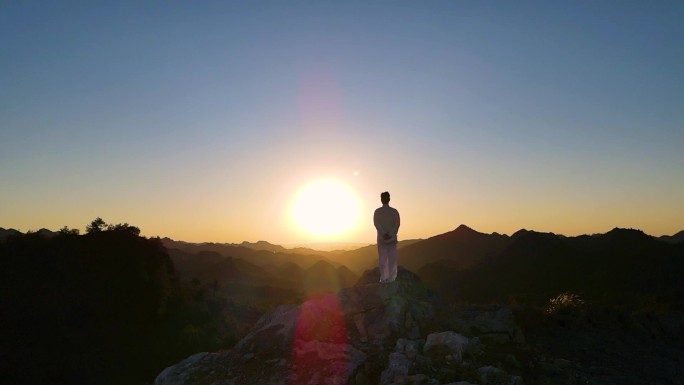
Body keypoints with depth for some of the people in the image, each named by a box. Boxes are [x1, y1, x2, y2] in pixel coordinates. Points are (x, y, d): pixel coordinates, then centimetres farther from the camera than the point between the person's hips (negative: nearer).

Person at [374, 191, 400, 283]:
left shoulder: (377, 211, 0)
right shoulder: (394, 211, 1)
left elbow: (376, 223, -12)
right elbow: (397, 224, -9)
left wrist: (384, 234, -17)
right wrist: (391, 234, -14)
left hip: (381, 238, 0)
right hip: (392, 238, 0)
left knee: (382, 259, 4)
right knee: (392, 258, 4)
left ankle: (383, 278, 3)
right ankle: (391, 278, 1)